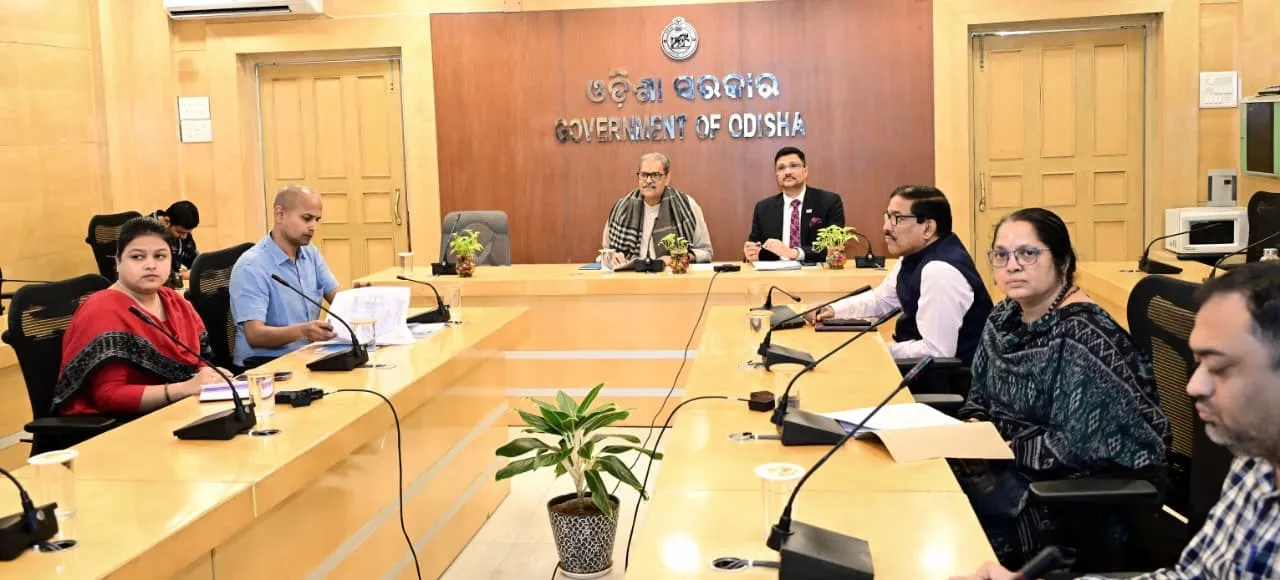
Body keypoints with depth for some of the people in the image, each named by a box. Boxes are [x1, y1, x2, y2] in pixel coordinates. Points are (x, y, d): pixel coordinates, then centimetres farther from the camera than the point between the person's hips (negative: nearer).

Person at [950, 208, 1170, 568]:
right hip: (1010, 465, 8)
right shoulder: (1005, 318, 4)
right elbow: (981, 394, 16)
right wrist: (973, 428, -5)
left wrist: (1002, 446, -20)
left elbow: (1081, 445, -26)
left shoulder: (1081, 338, -22)